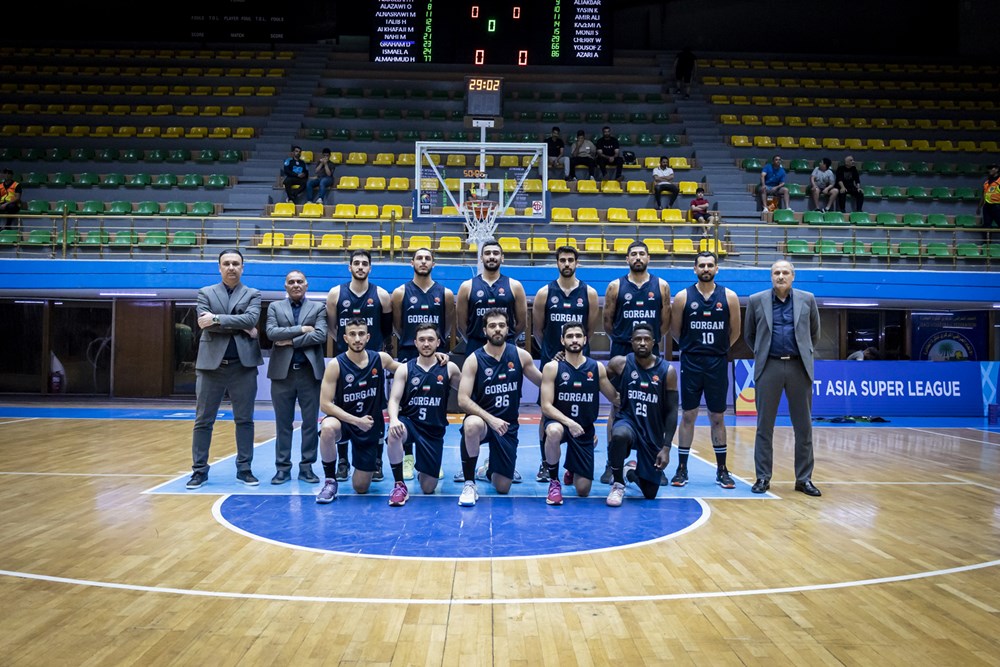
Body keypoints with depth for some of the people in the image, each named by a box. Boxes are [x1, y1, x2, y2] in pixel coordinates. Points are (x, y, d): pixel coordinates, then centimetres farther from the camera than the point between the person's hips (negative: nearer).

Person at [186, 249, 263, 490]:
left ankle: (244, 469, 14)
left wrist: (217, 319, -17)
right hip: (212, 364, 0)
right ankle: (199, 470, 13)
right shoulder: (205, 293, 9)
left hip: (243, 365, 0)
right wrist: (241, 327, -12)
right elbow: (205, 323, -8)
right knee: (203, 421, 4)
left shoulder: (252, 295, 9)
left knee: (244, 420, 5)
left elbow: (251, 319, -11)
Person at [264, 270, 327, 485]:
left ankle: (306, 467, 11)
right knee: (283, 423, 5)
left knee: (310, 422, 3)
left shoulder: (318, 308, 7)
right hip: (283, 372, 1)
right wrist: (301, 329, -10)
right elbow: (271, 332, -7)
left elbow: (320, 335, -8)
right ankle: (282, 467, 12)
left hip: (310, 372, 0)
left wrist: (291, 340, -10)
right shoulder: (275, 307, 10)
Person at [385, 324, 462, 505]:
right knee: (394, 432, -39)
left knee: (428, 488, 0)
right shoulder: (404, 369, -2)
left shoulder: (449, 368, -1)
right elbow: (394, 400, -10)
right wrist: (394, 419, -30)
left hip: (434, 430, 1)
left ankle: (421, 470, 40)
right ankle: (399, 485, -19)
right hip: (408, 423, -1)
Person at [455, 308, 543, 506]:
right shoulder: (474, 360, -10)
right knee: (472, 425, -41)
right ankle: (469, 483, -20)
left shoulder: (520, 355, -2)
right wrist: (490, 419, -30)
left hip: (508, 426, 3)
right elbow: (463, 400, -18)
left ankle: (488, 470, 43)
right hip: (482, 421, -2)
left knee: (502, 488, 4)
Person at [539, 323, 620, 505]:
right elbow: (546, 406, -15)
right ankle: (554, 482, -15)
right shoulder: (552, 367, -9)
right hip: (558, 421, -2)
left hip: (585, 429, 3)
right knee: (554, 432, -41)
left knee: (583, 490, 1)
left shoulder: (597, 368, -1)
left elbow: (616, 399, 7)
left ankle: (571, 471, 41)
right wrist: (568, 422, -29)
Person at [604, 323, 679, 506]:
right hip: (627, 421, -1)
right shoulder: (620, 363, -7)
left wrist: (666, 447, -10)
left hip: (654, 433, 2)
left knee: (650, 493, 5)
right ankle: (618, 483, -13)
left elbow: (671, 412, -5)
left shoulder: (667, 371, -7)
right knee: (620, 435, -40)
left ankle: (633, 472, 42)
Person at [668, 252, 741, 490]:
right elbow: (675, 330, 7)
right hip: (691, 363, -1)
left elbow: (734, 332, 9)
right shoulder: (683, 297, -1)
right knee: (688, 416, 4)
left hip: (718, 364, 1)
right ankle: (682, 468, 12)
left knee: (717, 418, 8)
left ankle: (722, 470, 17)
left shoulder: (729, 297, 1)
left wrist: (718, 349, 12)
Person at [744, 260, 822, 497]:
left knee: (804, 426, 5)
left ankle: (804, 478, 14)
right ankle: (763, 477, 11)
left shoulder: (807, 299, 6)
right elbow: (749, 335, 15)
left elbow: (814, 333, 18)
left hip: (799, 367, 1)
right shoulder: (756, 301, 4)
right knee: (764, 426, 3)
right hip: (769, 367, -1)